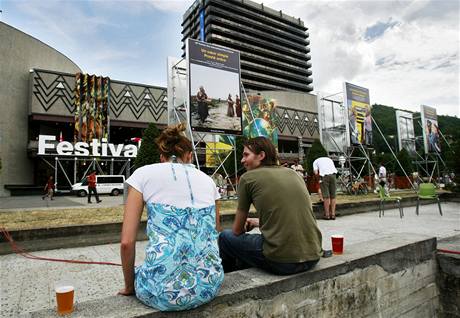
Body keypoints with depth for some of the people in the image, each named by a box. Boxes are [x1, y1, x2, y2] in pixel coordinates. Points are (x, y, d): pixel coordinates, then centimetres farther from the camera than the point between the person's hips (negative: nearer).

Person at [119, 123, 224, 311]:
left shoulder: (144, 173, 2)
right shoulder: (207, 179, 11)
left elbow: (127, 242, -2)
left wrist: (129, 285, 15)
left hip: (165, 290, -2)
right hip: (210, 284, 3)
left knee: (138, 274, 32)